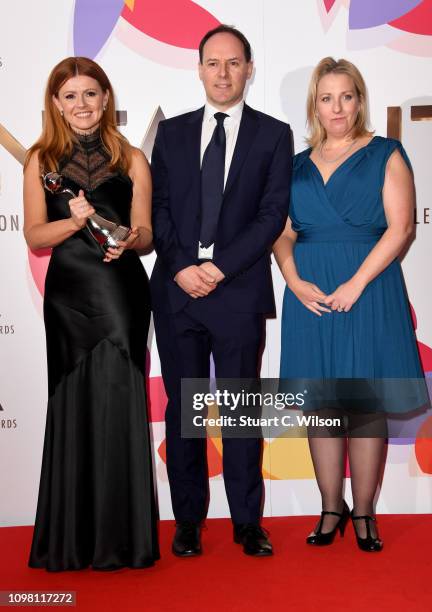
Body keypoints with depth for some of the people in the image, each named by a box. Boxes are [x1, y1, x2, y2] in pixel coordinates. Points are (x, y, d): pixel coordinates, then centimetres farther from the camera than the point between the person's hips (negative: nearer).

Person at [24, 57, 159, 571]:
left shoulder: (131, 160, 8)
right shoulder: (41, 159, 9)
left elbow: (146, 234, 7)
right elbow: (34, 235, 3)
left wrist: (129, 240, -16)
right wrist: (75, 221, -15)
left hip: (120, 292, -1)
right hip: (68, 294, 1)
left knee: (117, 404, -3)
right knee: (73, 410, 5)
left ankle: (120, 537, 8)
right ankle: (72, 540, 16)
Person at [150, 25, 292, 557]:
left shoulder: (273, 135, 5)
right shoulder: (172, 133, 12)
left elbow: (272, 213, -3)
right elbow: (158, 208, 6)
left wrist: (221, 268, -12)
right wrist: (181, 268, -9)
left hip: (239, 293, -2)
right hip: (176, 289, 2)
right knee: (182, 407, 7)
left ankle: (247, 522, 16)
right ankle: (188, 519, 19)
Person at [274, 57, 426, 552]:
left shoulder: (385, 155, 4)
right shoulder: (298, 165, 14)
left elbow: (400, 227, -6)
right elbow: (282, 234, 11)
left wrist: (356, 283, -15)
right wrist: (295, 281, -8)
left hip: (367, 292, -3)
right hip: (310, 296, 3)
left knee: (365, 403, 0)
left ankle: (363, 513, 10)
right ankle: (331, 508, 16)